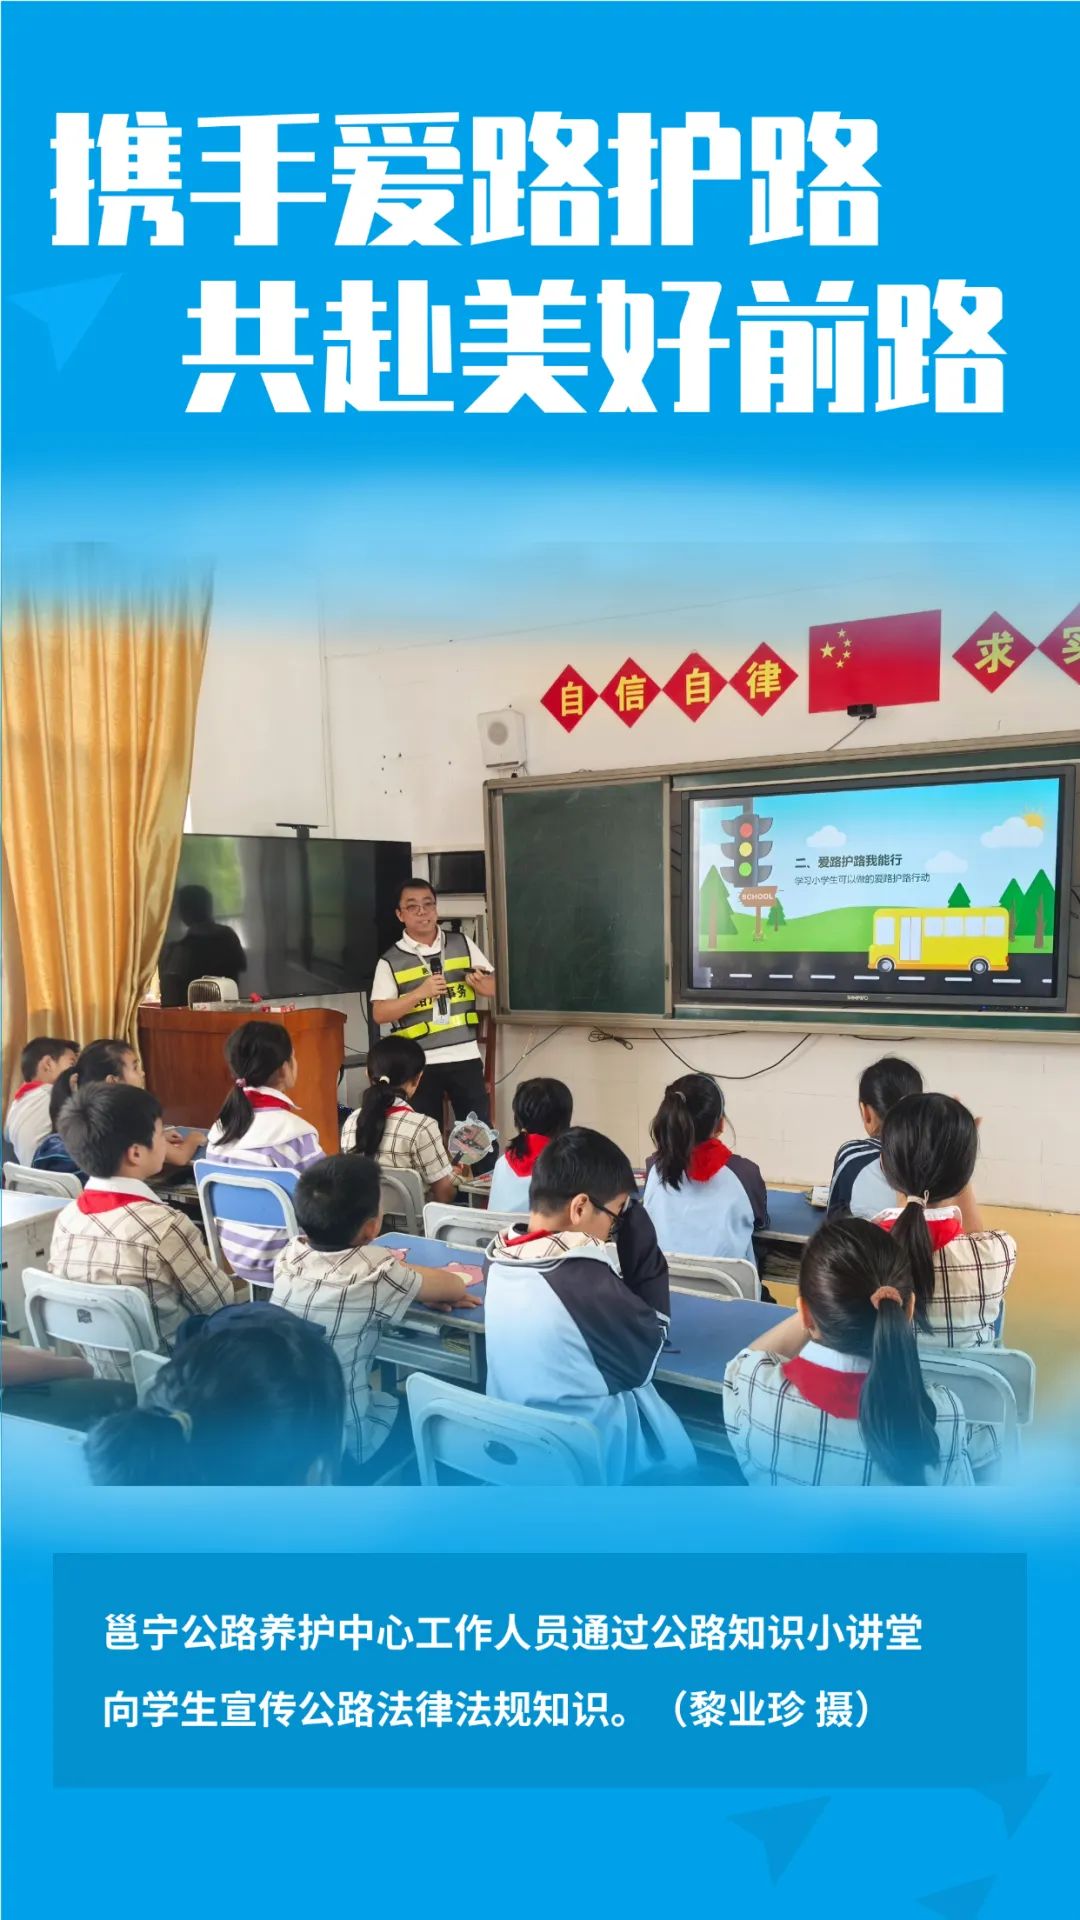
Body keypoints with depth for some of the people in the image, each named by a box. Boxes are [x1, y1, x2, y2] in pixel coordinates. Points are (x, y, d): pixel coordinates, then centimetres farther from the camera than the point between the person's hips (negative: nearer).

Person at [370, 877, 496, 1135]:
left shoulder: (462, 944, 6)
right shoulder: (391, 961, -2)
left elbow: (491, 989, 11)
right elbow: (379, 1014, -9)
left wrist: (479, 982, -12)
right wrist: (421, 992, -19)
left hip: (465, 1055, 2)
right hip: (420, 1061, -2)